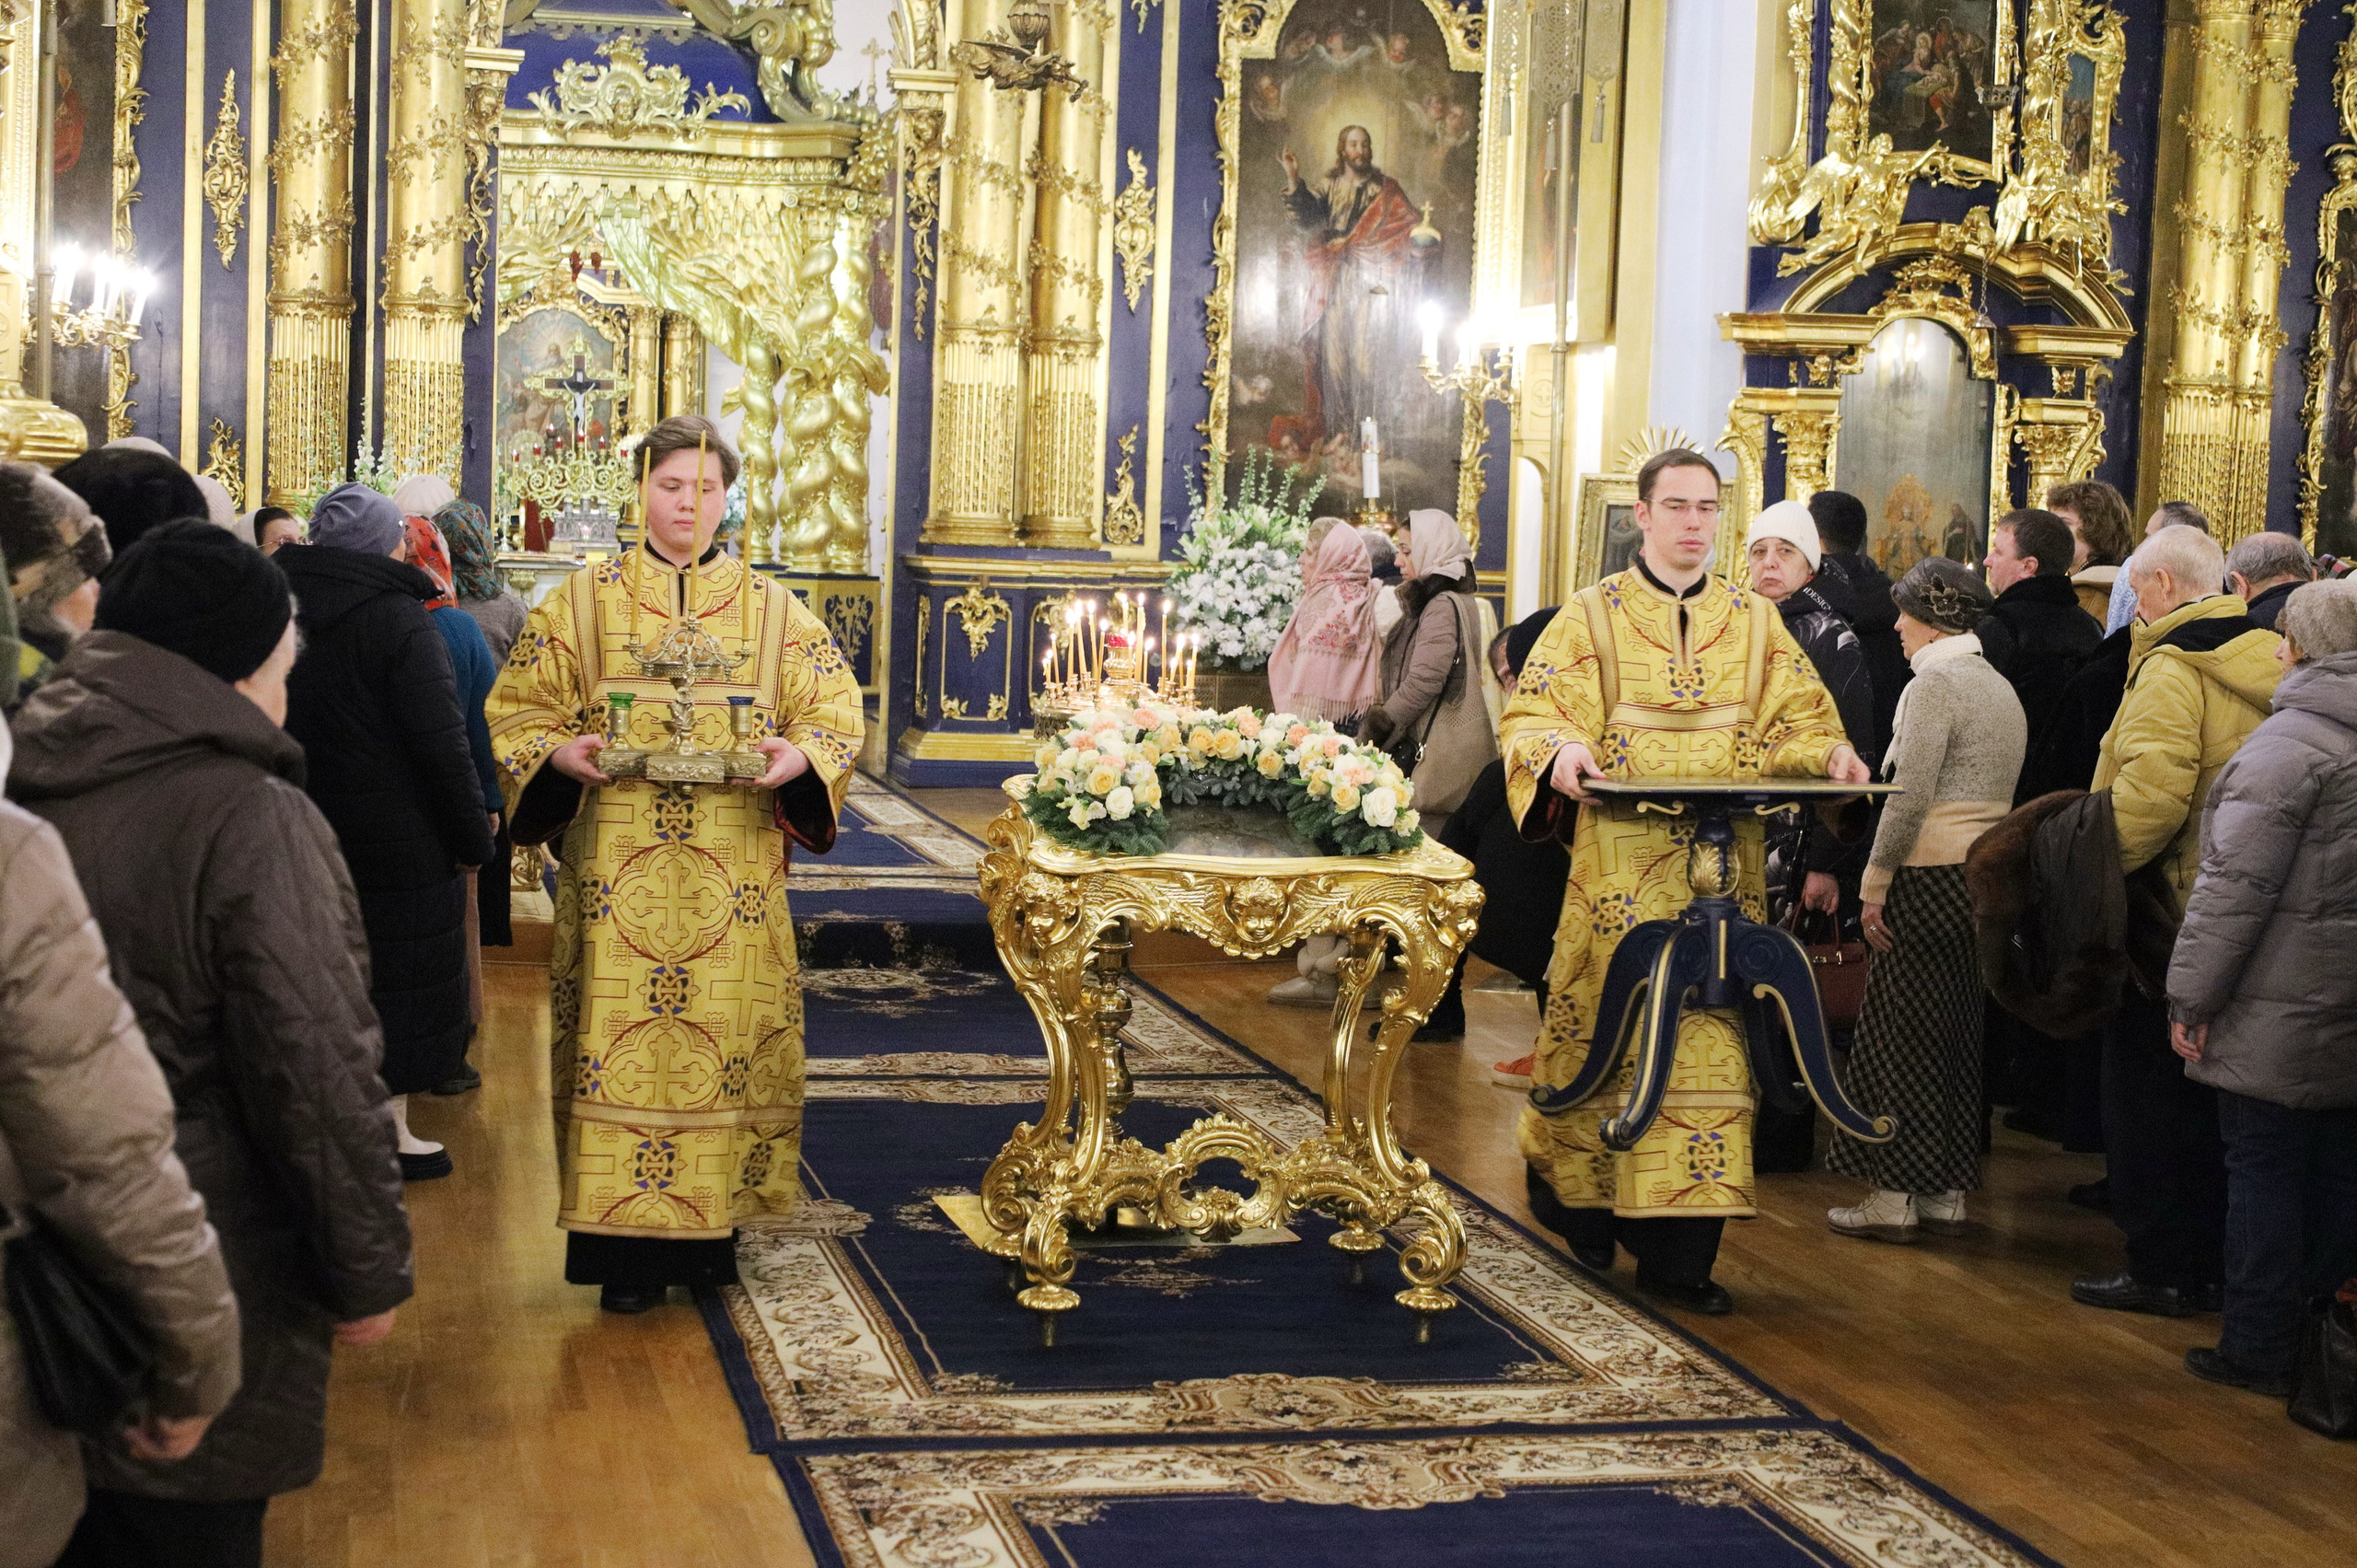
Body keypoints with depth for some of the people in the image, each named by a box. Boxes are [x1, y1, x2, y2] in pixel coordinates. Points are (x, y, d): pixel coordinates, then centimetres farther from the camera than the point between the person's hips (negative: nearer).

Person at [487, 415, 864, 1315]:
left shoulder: (772, 612, 11)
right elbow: (517, 707, 7)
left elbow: (836, 710, 9)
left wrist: (798, 755, -12)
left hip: (735, 877, 1)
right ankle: (627, 1248, 1)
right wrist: (560, 751, -13)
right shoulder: (584, 602, 9)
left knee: (732, 1035, 1)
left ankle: (708, 1225, 13)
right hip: (616, 870, -1)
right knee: (618, 1034, -5)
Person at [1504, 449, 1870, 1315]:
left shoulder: (1755, 620, 13)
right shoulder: (1593, 617, 5)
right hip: (1622, 859, -2)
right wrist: (1562, 750, -22)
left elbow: (1798, 716, 14)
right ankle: (1568, 1177, 24)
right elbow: (1532, 715, 0)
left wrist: (1829, 752, -7)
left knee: (1709, 1031, -3)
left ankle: (1679, 1249, 0)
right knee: (1610, 1019, 0)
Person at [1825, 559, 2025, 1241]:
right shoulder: (2001, 686, 15)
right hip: (1991, 876, 8)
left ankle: (1895, 1196, 1)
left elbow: (1910, 798, -18)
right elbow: (1996, 793, 13)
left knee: (1902, 1036, -2)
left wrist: (1875, 885, -13)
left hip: (1932, 878, -8)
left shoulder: (1935, 682, -12)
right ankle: (1948, 1192, 16)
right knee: (1961, 1036, 12)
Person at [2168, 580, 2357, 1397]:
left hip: (2283, 1008, -7)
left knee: (2264, 1169, 1)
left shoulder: (2290, 742, -15)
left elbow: (2237, 883, -18)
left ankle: (2258, 1347, 6)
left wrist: (2192, 994, -13)